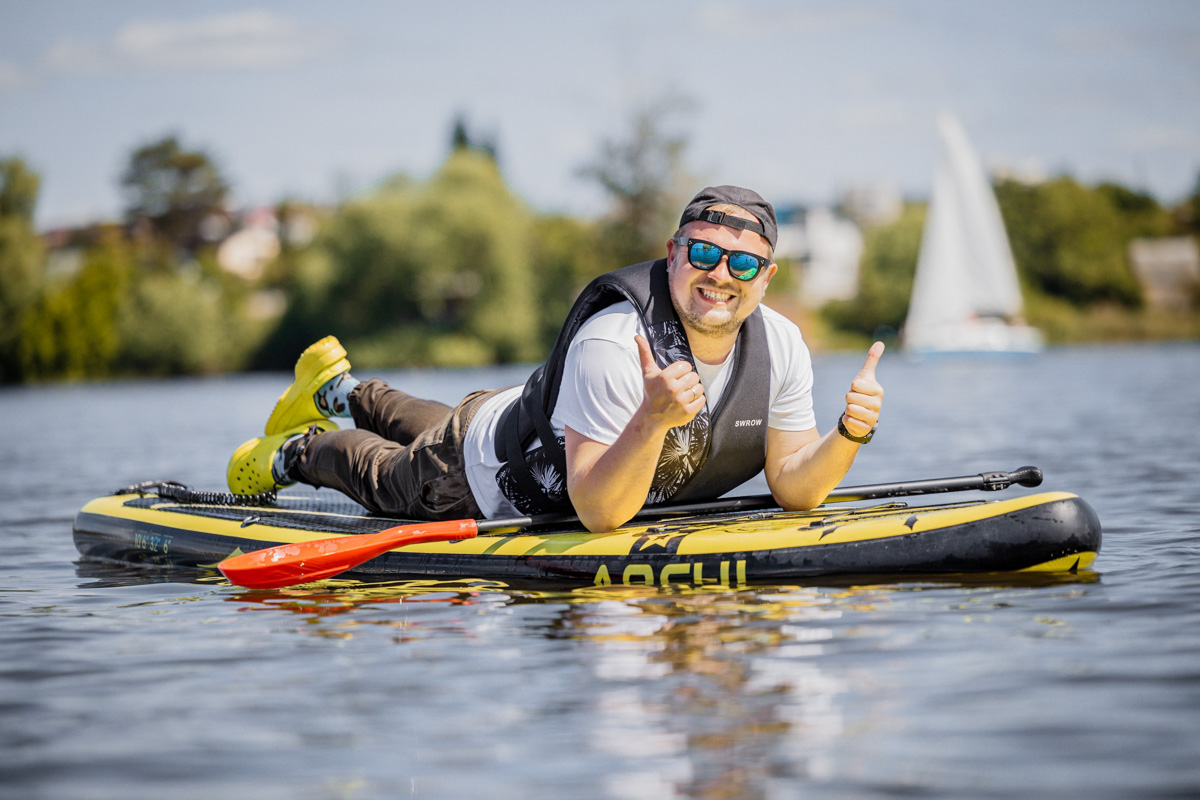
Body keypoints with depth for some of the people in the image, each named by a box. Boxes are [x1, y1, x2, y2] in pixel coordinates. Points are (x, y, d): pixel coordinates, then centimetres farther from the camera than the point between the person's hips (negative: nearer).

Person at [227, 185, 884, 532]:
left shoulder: (780, 346, -25)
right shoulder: (611, 344, -43)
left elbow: (793, 488, -22)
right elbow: (598, 512, -44)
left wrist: (849, 433, -41)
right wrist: (653, 420, -60)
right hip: (493, 478, -6)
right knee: (390, 474, 25)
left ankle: (348, 393, 60)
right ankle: (300, 453, 54)